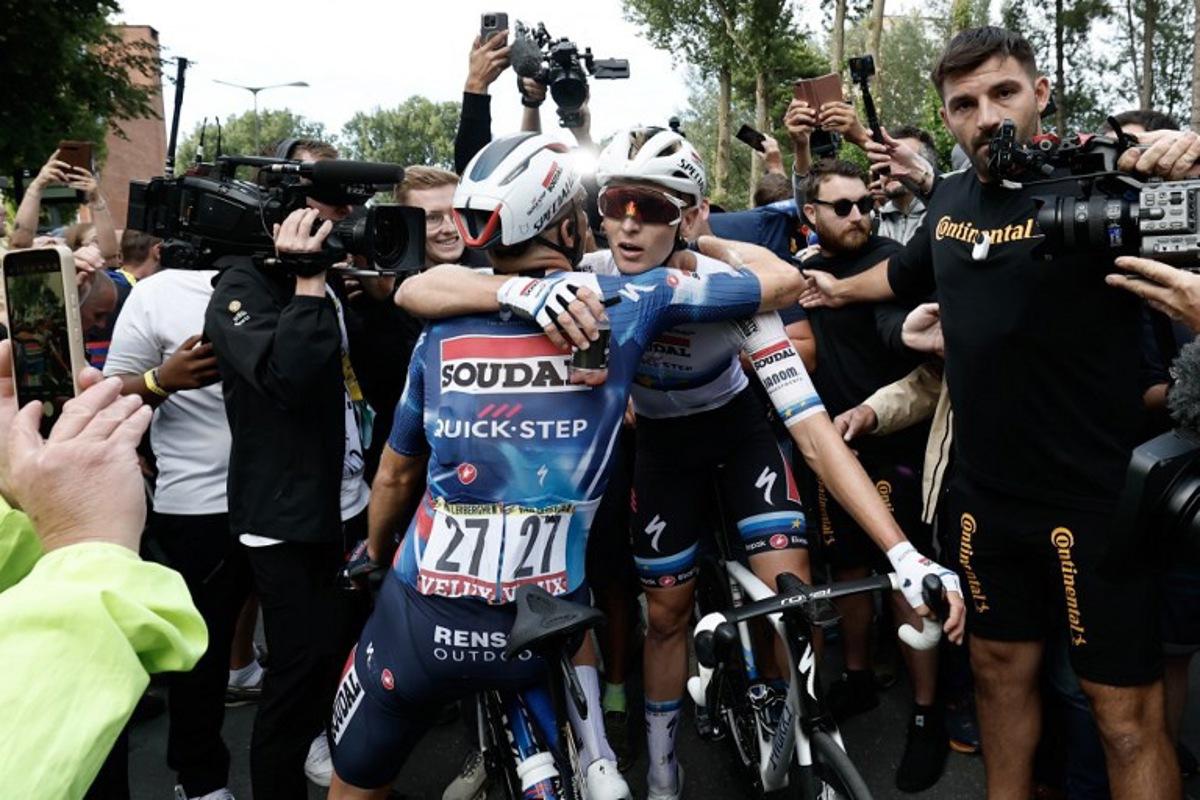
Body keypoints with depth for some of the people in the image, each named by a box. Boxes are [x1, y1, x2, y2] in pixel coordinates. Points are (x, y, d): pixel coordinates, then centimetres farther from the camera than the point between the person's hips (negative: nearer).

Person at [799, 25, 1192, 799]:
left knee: (1129, 718, 3)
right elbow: (906, 273, 28)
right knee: (1001, 669, 20)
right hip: (985, 494, 6)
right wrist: (838, 288, 42)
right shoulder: (952, 198, 7)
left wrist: (1186, 158, -38)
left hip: (1098, 497, -5)